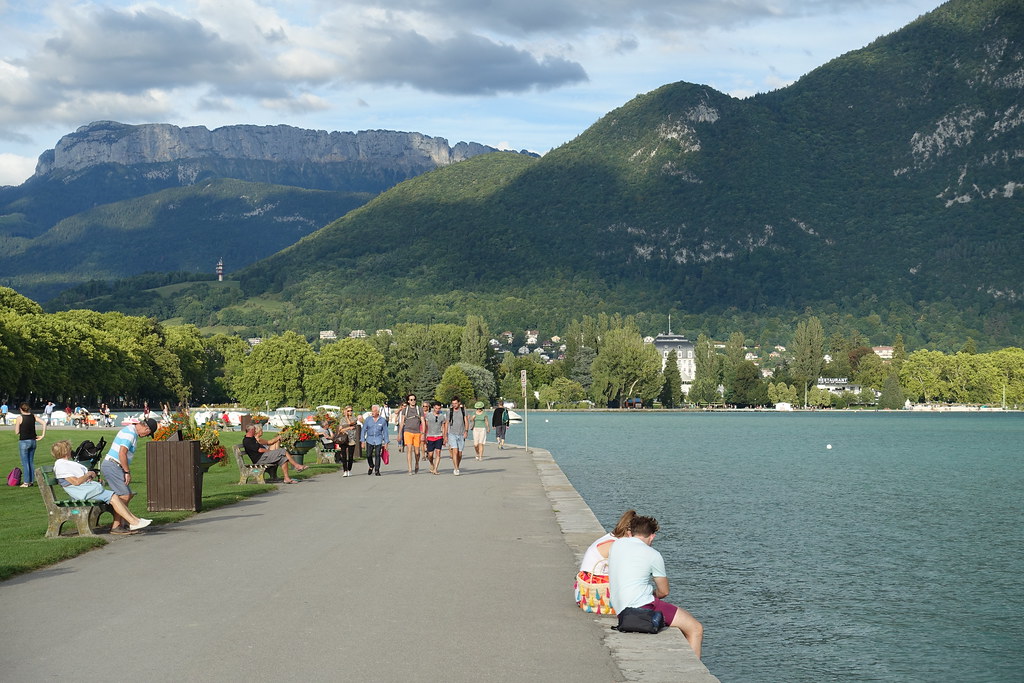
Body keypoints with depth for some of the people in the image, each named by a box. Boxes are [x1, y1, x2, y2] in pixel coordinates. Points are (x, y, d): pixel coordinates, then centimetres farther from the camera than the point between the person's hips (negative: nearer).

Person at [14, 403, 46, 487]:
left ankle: (26, 482, 0)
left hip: (24, 441, -5)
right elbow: (44, 423, -2)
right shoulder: (33, 416, 3)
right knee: (31, 461, 13)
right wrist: (42, 435, 1)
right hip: (33, 441, 5)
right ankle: (31, 481, 16)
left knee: (25, 462, 0)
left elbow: (17, 432, -8)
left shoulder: (19, 418, -10)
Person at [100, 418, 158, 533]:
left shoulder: (130, 430, 18)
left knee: (129, 495, 10)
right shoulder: (130, 433, -15)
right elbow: (122, 453, -24)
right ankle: (115, 526, -11)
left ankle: (119, 524, 11)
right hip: (112, 466, -11)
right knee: (124, 496, -12)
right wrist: (127, 472, -17)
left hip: (111, 466, 11)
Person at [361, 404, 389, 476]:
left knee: (377, 455, -8)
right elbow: (364, 430, 3)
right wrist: (363, 441, -2)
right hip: (369, 440, 1)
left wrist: (386, 442, 5)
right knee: (368, 455, -5)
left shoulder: (382, 420, 0)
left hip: (378, 440, -1)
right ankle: (371, 466, 24)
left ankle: (377, 470, 3)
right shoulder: (368, 419, 0)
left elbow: (385, 432, 7)